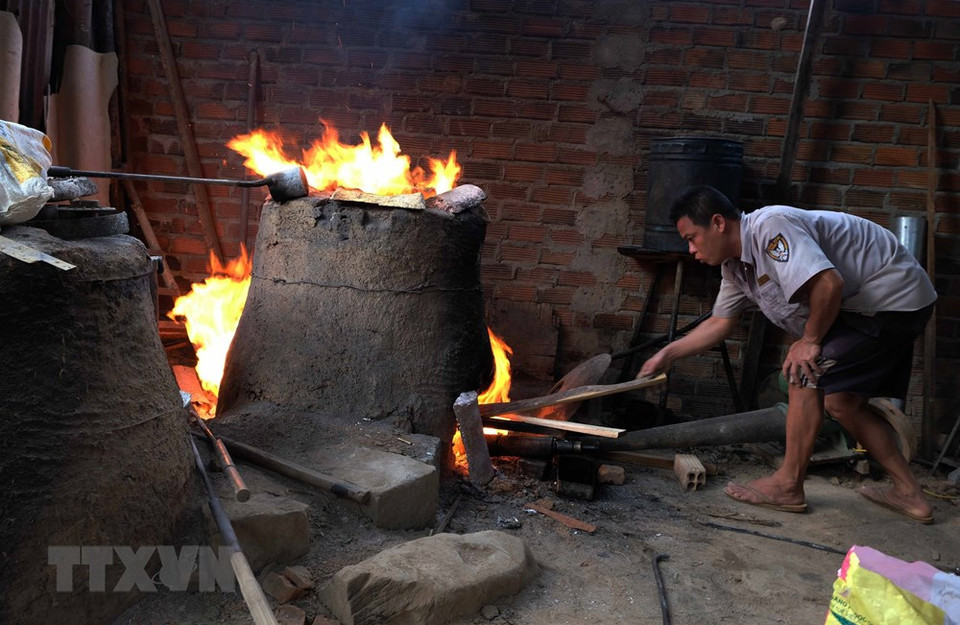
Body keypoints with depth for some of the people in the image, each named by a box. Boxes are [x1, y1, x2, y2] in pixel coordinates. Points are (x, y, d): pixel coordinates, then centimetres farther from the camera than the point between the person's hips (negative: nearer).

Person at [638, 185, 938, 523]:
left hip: (894, 296, -10)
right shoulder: (735, 266, 5)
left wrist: (810, 340, -20)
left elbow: (828, 283, -35)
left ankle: (788, 485, -1)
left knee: (806, 373, -11)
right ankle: (909, 494, 20)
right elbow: (720, 321, 15)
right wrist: (668, 354, 10)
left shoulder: (770, 227, -26)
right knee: (841, 400, 12)